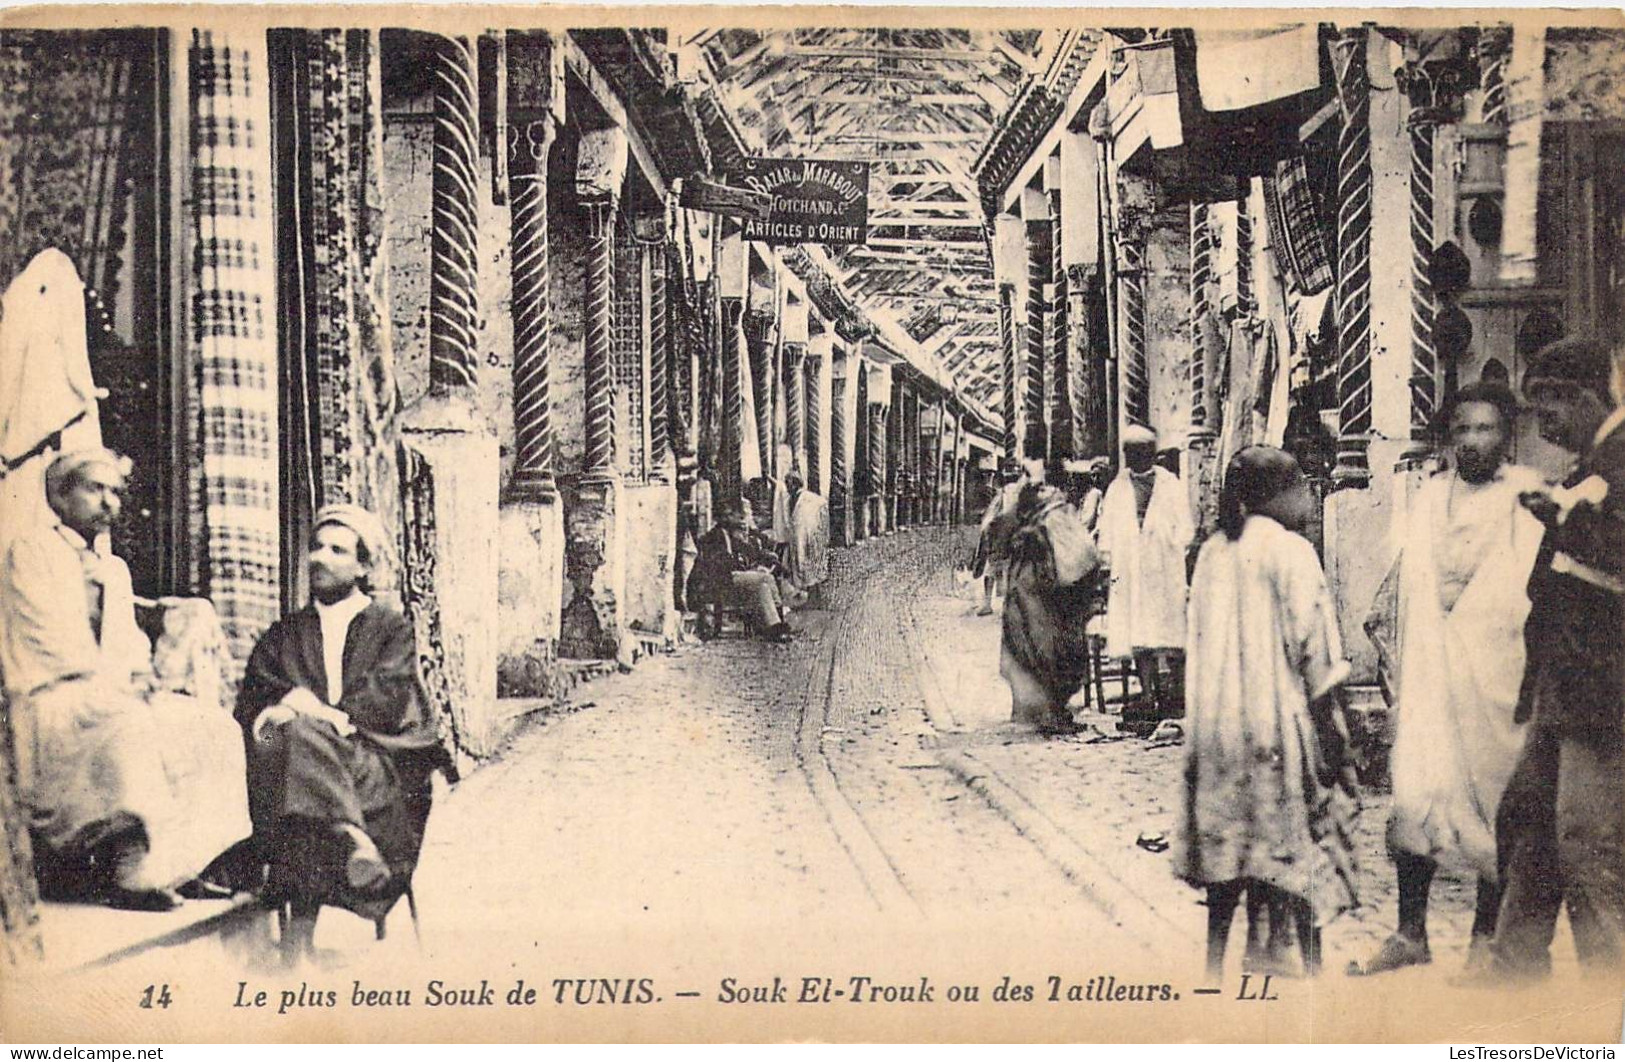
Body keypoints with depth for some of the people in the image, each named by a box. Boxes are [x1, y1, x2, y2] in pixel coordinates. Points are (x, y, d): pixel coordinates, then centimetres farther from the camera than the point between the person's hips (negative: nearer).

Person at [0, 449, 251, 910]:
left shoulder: (115, 569, 23)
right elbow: (56, 642, -11)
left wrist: (142, 675, -4)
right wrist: (124, 683, -15)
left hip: (109, 696, 8)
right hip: (48, 703, -8)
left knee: (214, 725, -9)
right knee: (132, 727, -37)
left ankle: (179, 865, -13)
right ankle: (130, 876, -35)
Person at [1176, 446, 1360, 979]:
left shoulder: (1212, 551, 8)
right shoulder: (1290, 551, -11)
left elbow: (1200, 642, 11)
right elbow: (1311, 648, -12)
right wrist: (1330, 727, -7)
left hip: (1215, 721, 6)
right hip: (1279, 717, -6)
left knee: (1225, 844, 13)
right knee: (1300, 843, 2)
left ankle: (1214, 961, 17)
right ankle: (1311, 962, 5)